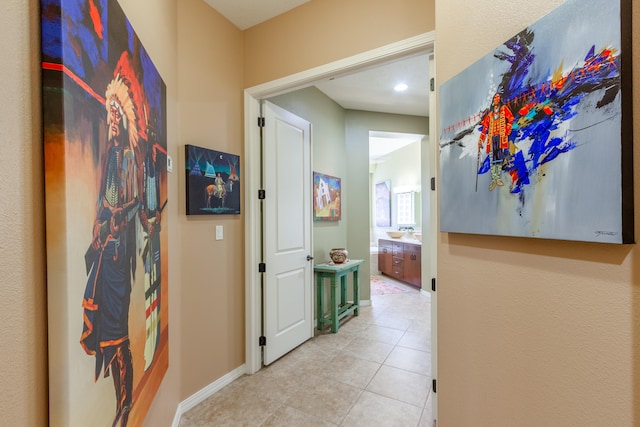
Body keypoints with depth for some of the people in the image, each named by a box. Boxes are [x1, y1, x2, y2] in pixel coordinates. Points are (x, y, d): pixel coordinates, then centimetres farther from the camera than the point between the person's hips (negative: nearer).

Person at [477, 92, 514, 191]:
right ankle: (494, 179, -6)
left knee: (500, 156, -7)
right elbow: (485, 127, 16)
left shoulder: (504, 108, 13)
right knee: (492, 158, -5)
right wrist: (481, 140, 9)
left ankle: (498, 178, -5)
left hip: (501, 136, -2)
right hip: (492, 137, 2)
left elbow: (511, 118, 1)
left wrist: (507, 130, -13)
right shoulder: (490, 114, 20)